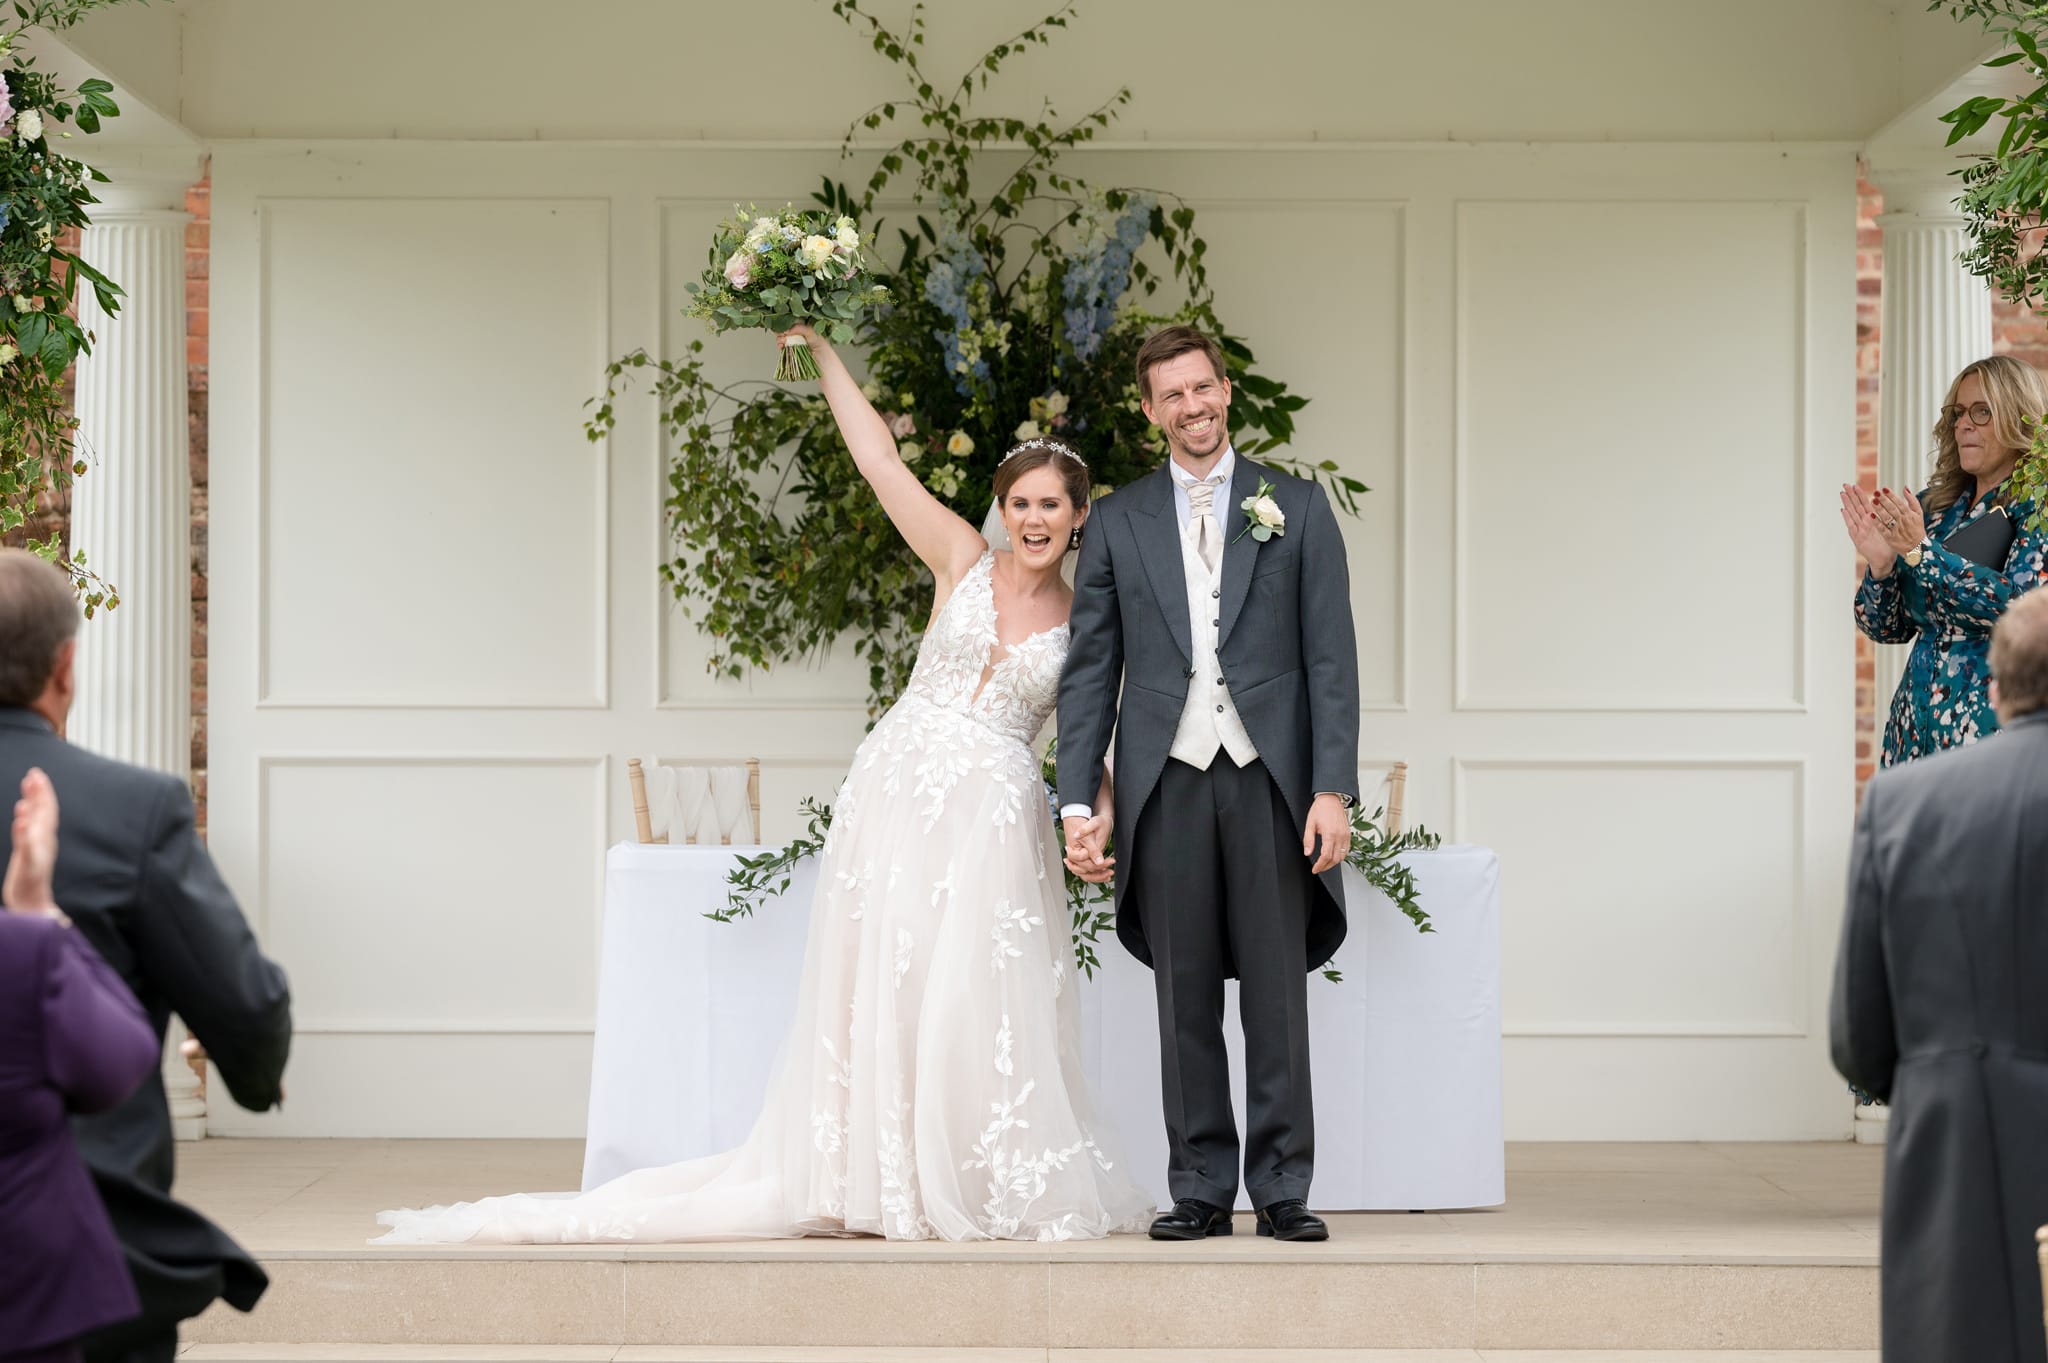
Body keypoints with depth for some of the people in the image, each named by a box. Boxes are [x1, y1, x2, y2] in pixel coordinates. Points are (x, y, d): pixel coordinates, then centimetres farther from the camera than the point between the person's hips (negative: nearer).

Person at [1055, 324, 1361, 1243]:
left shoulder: (1296, 509, 7)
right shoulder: (1118, 522, 11)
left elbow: (1330, 658, 2)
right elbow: (1090, 672, 9)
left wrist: (1332, 789, -7)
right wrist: (1079, 801, 1)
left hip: (1270, 780, -1)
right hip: (1168, 783, 1)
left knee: (1278, 994, 0)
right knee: (1185, 997, 4)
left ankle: (1282, 1190, 7)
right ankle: (1200, 1191, 10)